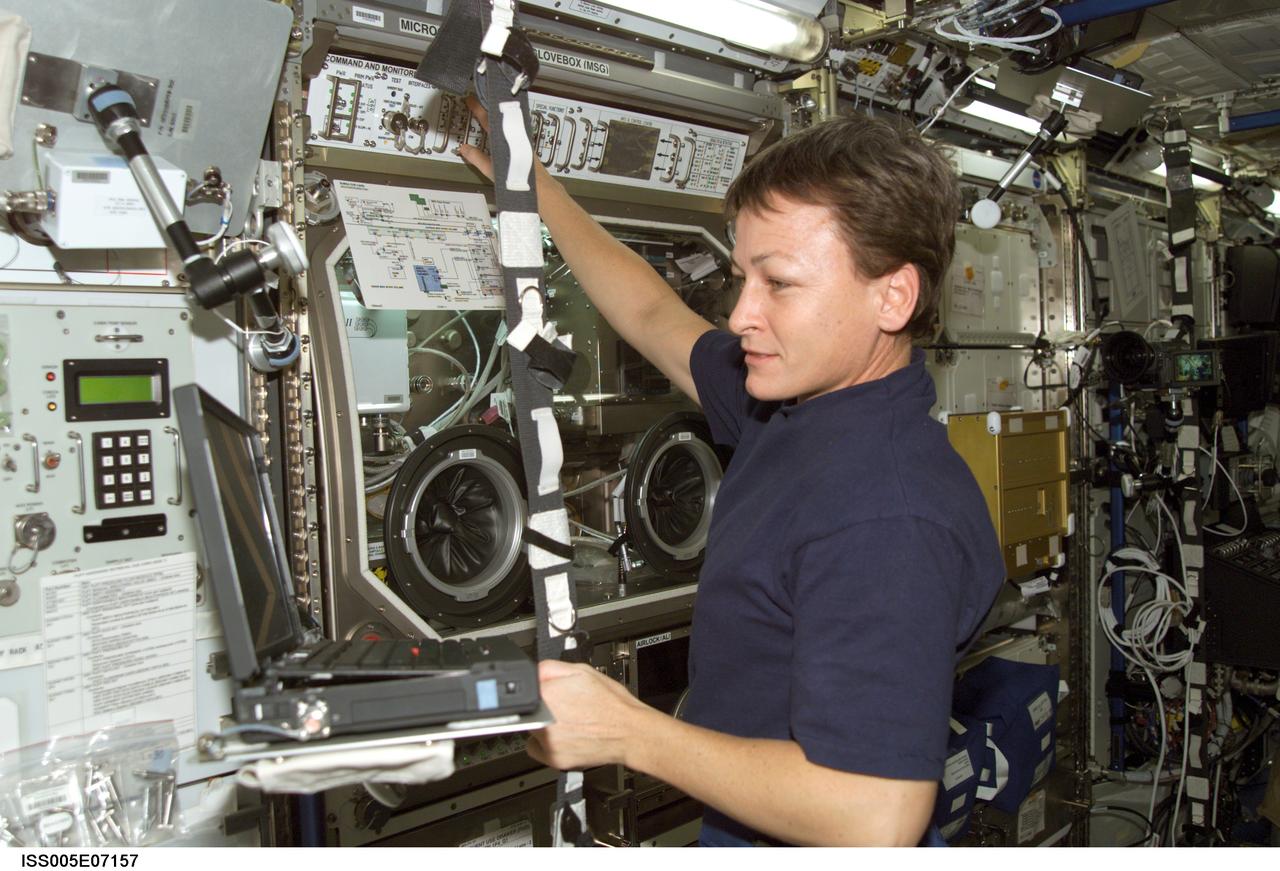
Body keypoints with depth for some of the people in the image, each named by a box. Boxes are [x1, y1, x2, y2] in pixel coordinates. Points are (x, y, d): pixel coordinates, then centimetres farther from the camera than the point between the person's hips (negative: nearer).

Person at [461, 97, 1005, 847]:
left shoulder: (890, 524, -32)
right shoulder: (799, 401, -4)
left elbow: (873, 823, -34)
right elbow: (655, 318, 11)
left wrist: (627, 733, -27)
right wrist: (528, 180, 15)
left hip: (797, 841, -8)